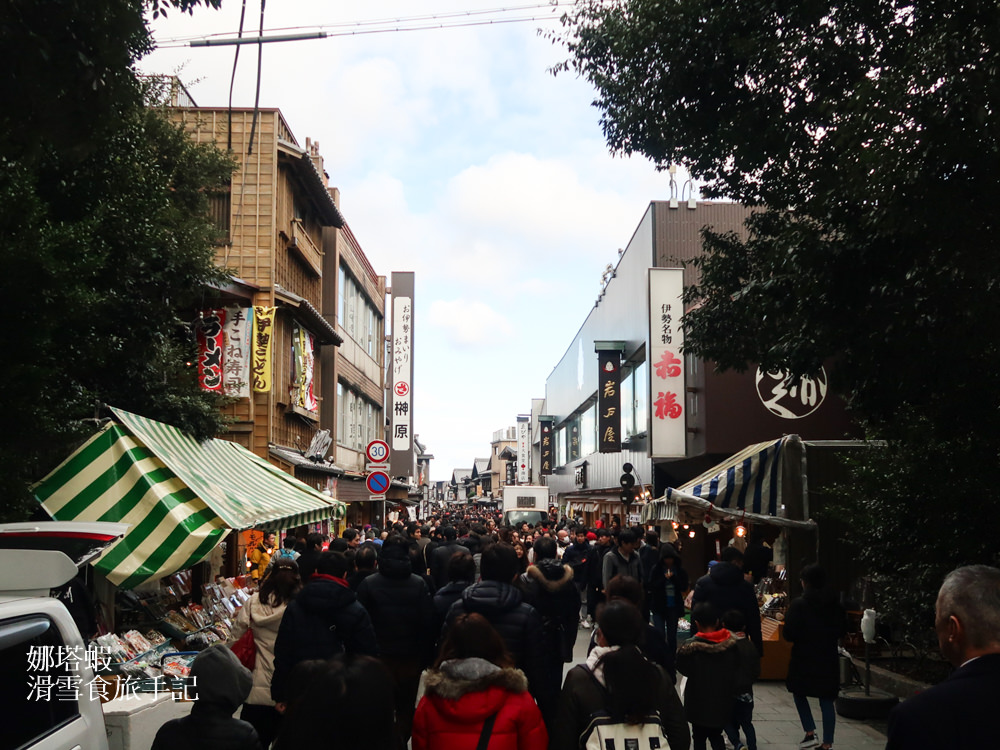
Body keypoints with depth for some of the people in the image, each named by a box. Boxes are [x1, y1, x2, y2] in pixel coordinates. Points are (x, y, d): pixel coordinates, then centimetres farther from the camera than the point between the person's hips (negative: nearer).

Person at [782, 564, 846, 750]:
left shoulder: (798, 604, -15)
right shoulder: (834, 604, -1)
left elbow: (789, 634, -17)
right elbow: (842, 630, 9)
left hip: (804, 658, -3)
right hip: (829, 659, 3)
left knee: (799, 693, 19)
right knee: (827, 701, 8)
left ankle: (810, 733, 10)